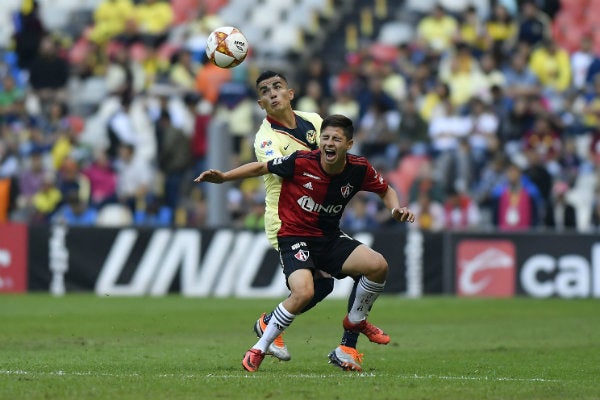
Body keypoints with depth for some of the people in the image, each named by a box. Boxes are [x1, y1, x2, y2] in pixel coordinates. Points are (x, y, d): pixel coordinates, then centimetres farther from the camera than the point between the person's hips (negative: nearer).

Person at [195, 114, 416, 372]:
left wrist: (396, 209, -8)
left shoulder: (359, 169, -7)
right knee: (304, 293, -31)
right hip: (294, 237, -4)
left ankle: (355, 321, 12)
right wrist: (224, 177, -10)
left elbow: (385, 190, 12)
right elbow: (261, 168, -3)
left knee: (378, 265, -19)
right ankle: (258, 350, -11)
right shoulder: (301, 162, -17)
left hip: (330, 238, 4)